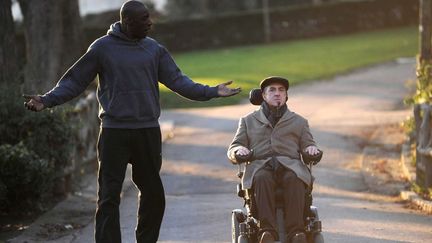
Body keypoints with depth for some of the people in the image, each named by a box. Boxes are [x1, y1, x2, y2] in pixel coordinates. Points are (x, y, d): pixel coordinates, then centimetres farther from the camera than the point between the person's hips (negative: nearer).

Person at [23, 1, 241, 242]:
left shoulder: (154, 49, 7)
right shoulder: (102, 48, -3)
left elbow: (177, 80, 6)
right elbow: (74, 81, -1)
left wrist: (211, 91, -5)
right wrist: (46, 101, -13)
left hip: (148, 131, 4)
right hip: (114, 132, -4)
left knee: (153, 193, 10)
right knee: (109, 195, -4)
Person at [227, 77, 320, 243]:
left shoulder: (299, 122, 27)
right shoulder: (248, 121, 26)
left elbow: (308, 145, 20)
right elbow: (232, 151, 18)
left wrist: (311, 148, -5)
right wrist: (239, 150, -7)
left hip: (290, 166, 0)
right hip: (260, 166, 0)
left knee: (294, 179, -37)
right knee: (262, 179, -38)